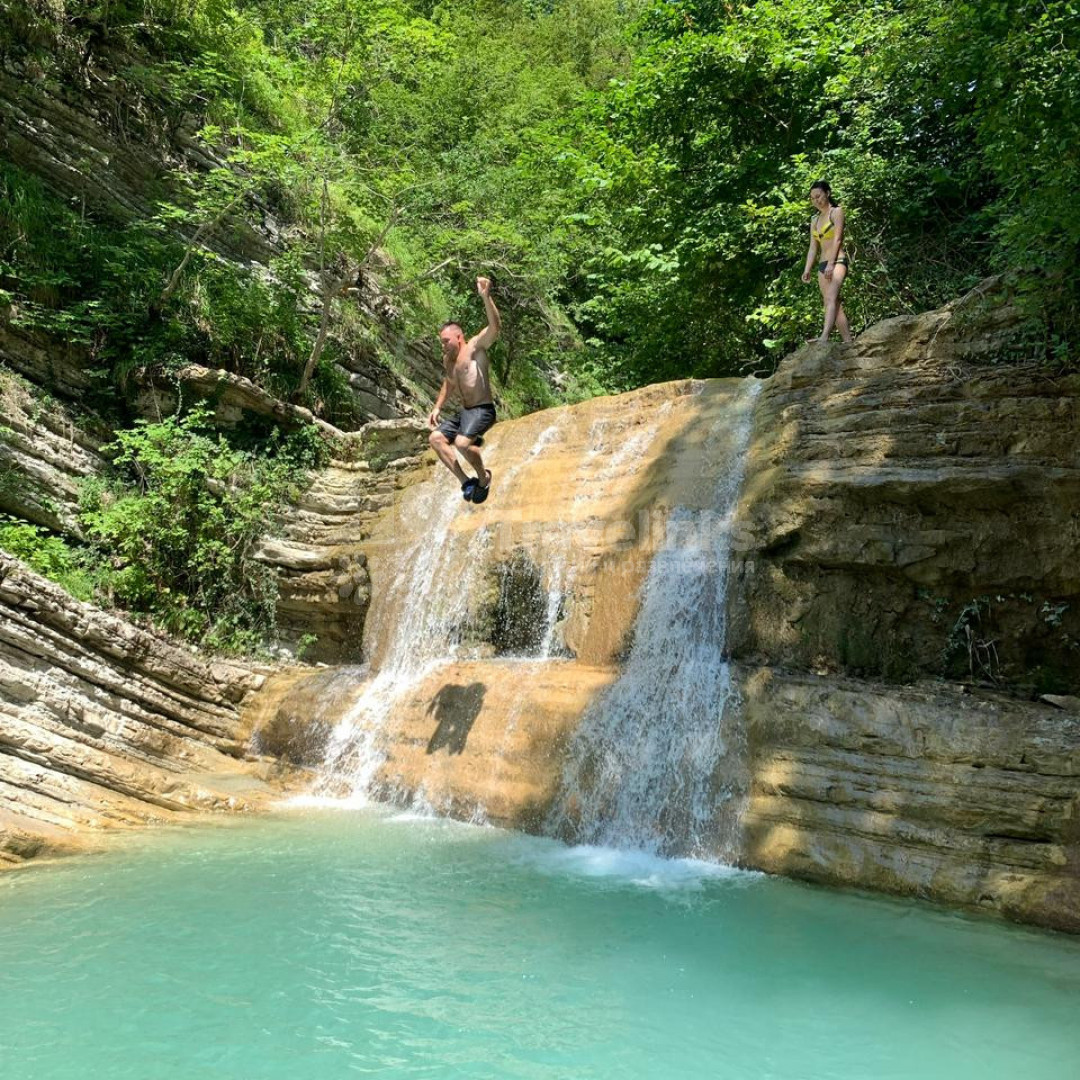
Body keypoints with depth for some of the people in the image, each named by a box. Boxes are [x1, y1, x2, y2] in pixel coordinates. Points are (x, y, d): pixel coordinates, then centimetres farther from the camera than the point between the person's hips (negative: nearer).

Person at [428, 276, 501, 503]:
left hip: (483, 410, -9)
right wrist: (437, 408, 22)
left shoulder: (475, 346, -7)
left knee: (462, 443, -29)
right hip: (464, 411, 9)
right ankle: (465, 481, -6)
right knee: (436, 438, -5)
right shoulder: (447, 360, 15)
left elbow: (495, 326, -24)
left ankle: (483, 476, -2)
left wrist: (486, 297, -37)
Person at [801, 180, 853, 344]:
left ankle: (824, 336, -44)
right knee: (835, 304, 0)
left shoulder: (836, 211, 3)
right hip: (822, 265, 7)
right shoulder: (815, 220, 21)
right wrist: (807, 269, 2)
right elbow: (813, 247, 15)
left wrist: (831, 263, -19)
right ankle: (848, 342, -2)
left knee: (831, 298, -25)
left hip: (837, 261, -7)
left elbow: (837, 239, -8)